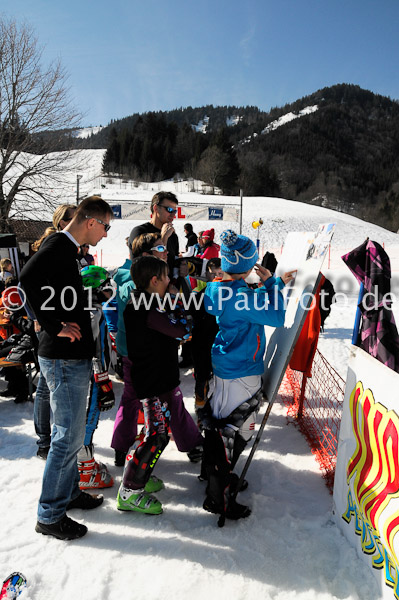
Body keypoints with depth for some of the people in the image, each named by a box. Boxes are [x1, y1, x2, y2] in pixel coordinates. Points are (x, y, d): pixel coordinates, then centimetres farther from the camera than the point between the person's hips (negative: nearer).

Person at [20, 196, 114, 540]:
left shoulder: (68, 250, 15)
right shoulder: (58, 245, -15)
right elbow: (28, 279, -31)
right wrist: (54, 327, -25)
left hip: (74, 357, 10)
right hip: (63, 359, -10)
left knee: (71, 432, 20)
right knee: (69, 436, -1)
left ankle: (68, 492, 36)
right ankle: (49, 515, 13)